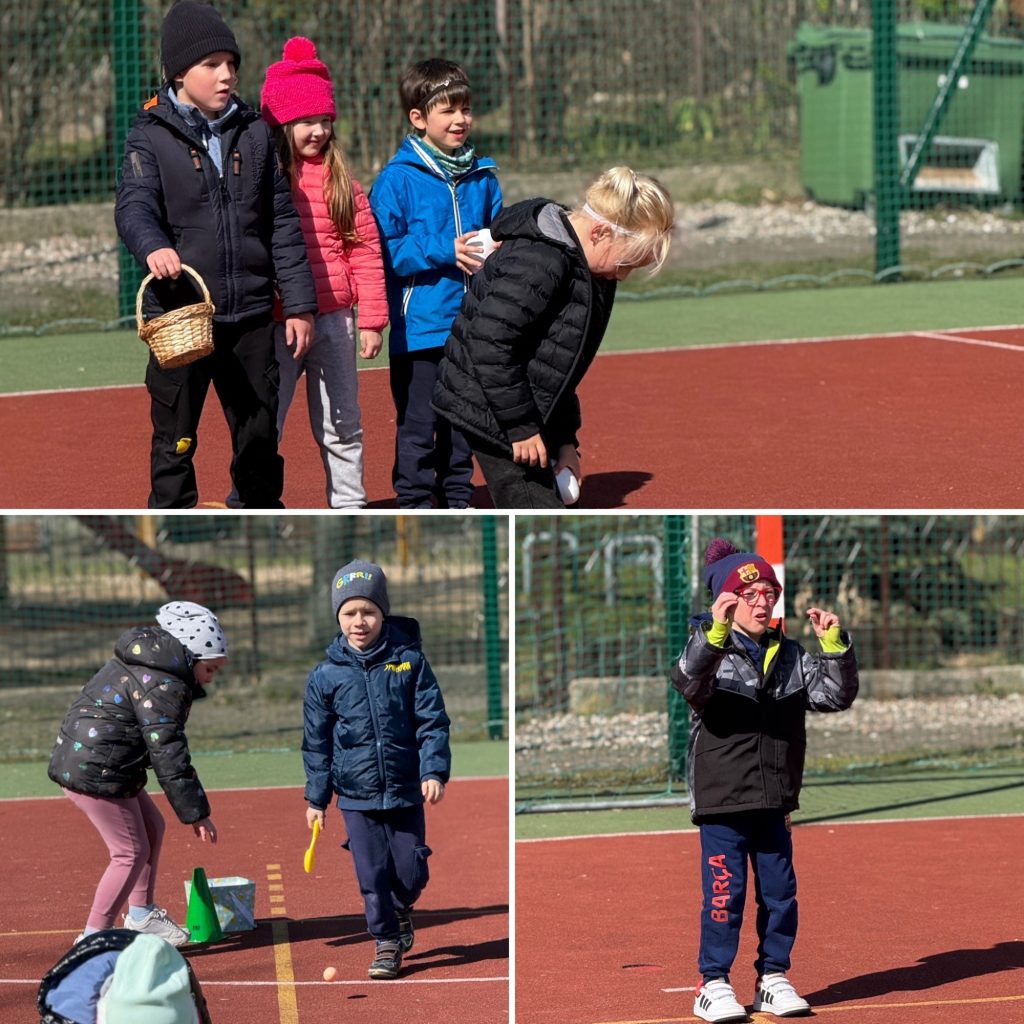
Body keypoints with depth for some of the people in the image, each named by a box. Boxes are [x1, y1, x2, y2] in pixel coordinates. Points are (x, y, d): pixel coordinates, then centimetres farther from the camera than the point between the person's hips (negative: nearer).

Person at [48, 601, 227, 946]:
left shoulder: (144, 664, 15)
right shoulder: (163, 685, -18)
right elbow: (168, 754, -21)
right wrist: (195, 812, -18)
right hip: (96, 772, -11)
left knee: (152, 827, 22)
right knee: (132, 852, -4)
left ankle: (141, 915, 33)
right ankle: (94, 937, -1)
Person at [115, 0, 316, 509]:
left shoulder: (255, 133, 8)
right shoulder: (151, 136, -3)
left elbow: (283, 221, 10)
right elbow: (134, 205, -18)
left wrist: (298, 303, 6)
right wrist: (153, 247, -40)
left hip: (251, 315, 4)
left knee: (260, 438, 12)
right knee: (174, 442, 2)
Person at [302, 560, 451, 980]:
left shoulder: (409, 661, -3)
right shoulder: (326, 676, -2)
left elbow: (432, 721, -1)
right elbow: (316, 742, 6)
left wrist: (434, 771, -12)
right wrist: (316, 798, 7)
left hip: (406, 790, 0)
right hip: (357, 795, 0)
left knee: (411, 872, 4)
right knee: (372, 873, 0)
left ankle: (400, 910, 36)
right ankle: (386, 940, 16)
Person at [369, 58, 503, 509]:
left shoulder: (482, 176, 10)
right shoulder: (397, 179, -7)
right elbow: (385, 248, -11)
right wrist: (444, 251, -18)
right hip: (420, 323, -5)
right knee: (418, 420, -3)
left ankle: (457, 496, 23)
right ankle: (414, 500, 5)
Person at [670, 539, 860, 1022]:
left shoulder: (791, 656, 9)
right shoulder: (709, 650, -7)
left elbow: (836, 694, 2)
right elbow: (688, 682, -28)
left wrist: (834, 644, -13)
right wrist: (715, 633, -44)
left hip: (774, 801, 5)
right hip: (722, 799, -5)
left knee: (779, 892, 9)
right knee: (725, 892, -3)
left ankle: (772, 978, 21)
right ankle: (713, 985, 4)